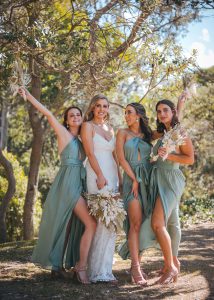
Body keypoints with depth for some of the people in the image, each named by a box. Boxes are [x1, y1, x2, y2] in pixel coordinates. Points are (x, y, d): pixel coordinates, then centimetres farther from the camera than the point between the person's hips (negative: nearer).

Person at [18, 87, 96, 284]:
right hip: (67, 183, -8)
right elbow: (48, 113, -10)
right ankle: (81, 266, -7)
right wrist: (28, 95, -12)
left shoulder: (79, 141, 19)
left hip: (78, 184, 8)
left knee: (69, 226, 9)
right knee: (91, 224, -13)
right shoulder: (63, 133, -2)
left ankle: (58, 266, 16)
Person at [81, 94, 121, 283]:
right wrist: (100, 175, -18)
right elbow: (90, 153, -9)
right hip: (97, 175, -7)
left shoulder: (110, 129, 21)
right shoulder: (88, 126, 2)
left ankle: (105, 269, 9)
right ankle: (97, 270, -6)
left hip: (112, 175, 7)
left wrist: (119, 178, 13)